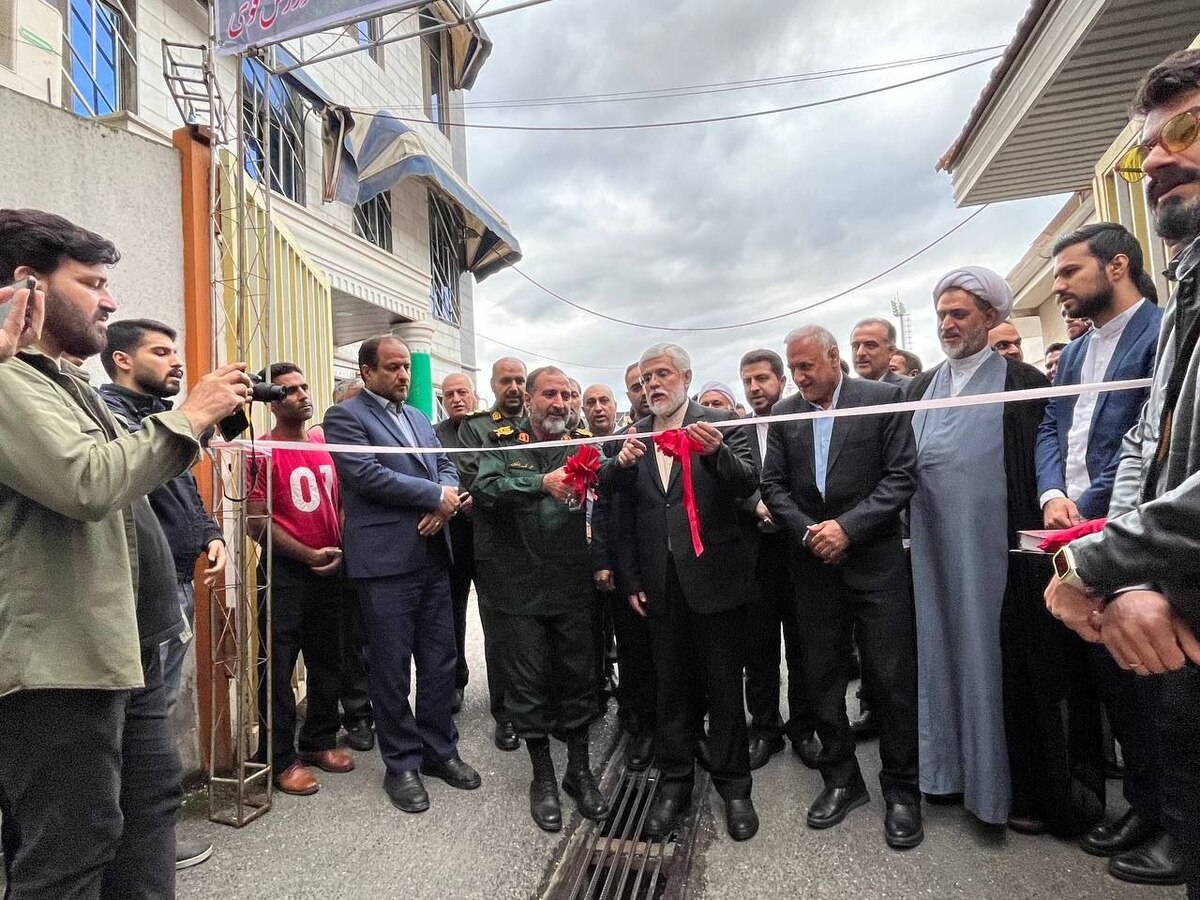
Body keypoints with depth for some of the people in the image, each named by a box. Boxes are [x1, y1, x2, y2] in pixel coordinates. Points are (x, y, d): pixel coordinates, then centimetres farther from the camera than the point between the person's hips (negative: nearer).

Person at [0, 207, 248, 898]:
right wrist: (188, 416, -17)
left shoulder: (63, 377, 16)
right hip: (61, 658, -10)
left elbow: (123, 475, 21)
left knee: (152, 799, 19)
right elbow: (86, 483, -28)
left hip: (121, 644, 10)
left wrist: (204, 420, 9)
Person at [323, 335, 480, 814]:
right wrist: (436, 495, -13)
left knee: (441, 661, 13)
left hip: (432, 555, 7)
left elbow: (445, 465, 14)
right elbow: (368, 474, -18)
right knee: (392, 668, 6)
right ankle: (402, 763, 23)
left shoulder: (418, 416, 17)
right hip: (386, 559, -6)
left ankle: (439, 749, 30)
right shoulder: (345, 417, -5)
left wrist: (444, 502, -9)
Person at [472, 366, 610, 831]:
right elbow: (486, 488, -18)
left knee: (578, 675, 11)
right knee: (529, 682, 9)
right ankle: (543, 777, 29)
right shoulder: (504, 443, 0)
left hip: (572, 583, 2)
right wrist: (542, 483, -30)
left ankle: (579, 769, 32)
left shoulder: (581, 444, 6)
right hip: (520, 587, -2)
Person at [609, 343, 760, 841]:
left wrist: (717, 454, -32)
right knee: (671, 686, 14)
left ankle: (733, 783, 28)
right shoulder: (633, 438, 6)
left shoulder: (719, 425, -3)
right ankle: (674, 779, 31)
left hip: (714, 576, -3)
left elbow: (748, 485, -13)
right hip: (661, 584, 3)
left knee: (725, 685, 9)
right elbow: (625, 515, 5)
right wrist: (631, 580, 0)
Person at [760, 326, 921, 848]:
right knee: (822, 676, 10)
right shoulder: (783, 414, 7)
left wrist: (847, 527, -16)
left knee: (891, 676, 3)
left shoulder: (883, 399, -3)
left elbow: (902, 476, -8)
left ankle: (901, 789, 23)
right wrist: (807, 531, -9)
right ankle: (841, 779, 28)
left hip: (874, 559, -3)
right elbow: (773, 486, 6)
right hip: (813, 564, 4)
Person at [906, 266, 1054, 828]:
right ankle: (951, 766, 27)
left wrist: (1027, 538, -11)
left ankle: (993, 778, 21)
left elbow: (1035, 465, -6)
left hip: (989, 544, -4)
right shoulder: (920, 387, 12)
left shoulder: (1022, 382, -2)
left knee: (989, 651, 4)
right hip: (931, 546, 5)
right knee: (941, 648, 12)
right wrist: (909, 533, 4)